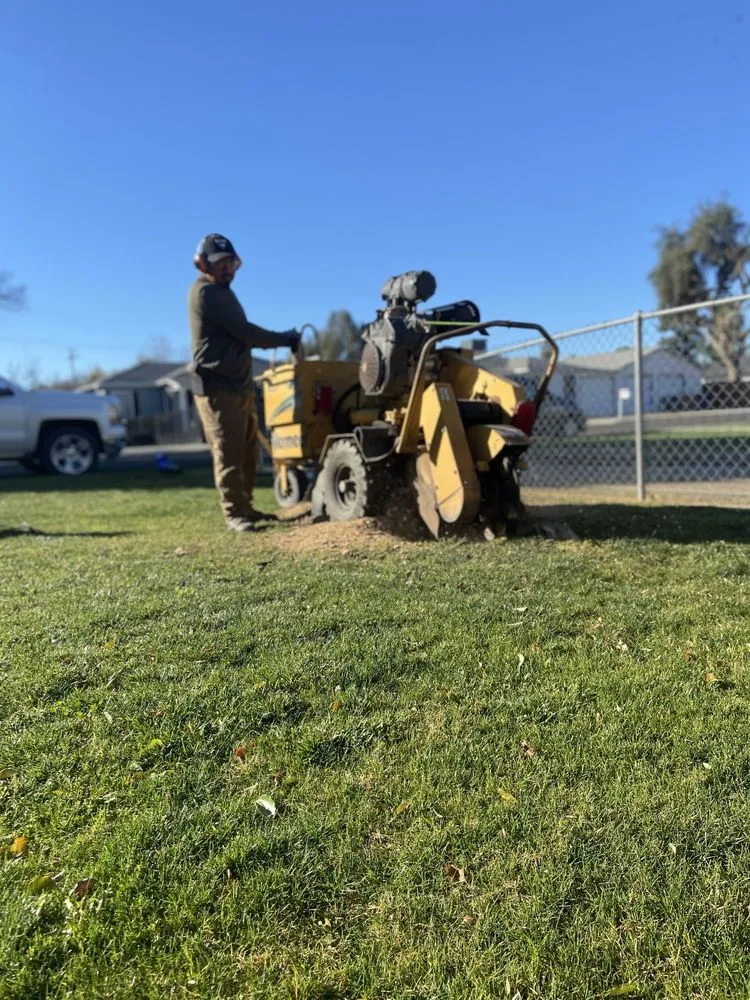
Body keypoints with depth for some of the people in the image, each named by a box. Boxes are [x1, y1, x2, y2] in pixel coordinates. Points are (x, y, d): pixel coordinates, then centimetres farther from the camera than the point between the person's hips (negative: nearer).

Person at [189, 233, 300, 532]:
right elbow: (244, 332, -17)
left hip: (239, 384, 10)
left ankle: (245, 508, 17)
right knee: (228, 453, -8)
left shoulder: (221, 292, 22)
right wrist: (285, 339, -6)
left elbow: (240, 335, 18)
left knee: (247, 453, 10)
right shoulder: (206, 292, -10)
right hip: (217, 387, -10)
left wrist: (281, 339, 6)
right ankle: (234, 514, -4)